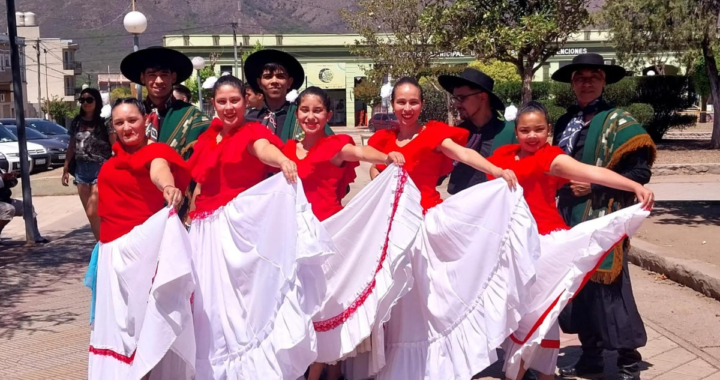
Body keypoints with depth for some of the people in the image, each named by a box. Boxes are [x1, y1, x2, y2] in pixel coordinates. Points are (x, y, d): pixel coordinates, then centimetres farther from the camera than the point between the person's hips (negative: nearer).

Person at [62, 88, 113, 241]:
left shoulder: (104, 122, -5)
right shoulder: (76, 122, 10)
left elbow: (115, 148, -7)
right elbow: (71, 146, 17)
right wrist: (65, 169, 15)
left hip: (101, 170, -6)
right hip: (81, 170, 6)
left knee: (93, 213, -10)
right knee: (91, 215, 7)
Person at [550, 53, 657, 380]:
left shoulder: (617, 121, -6)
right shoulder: (565, 123, 12)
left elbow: (640, 172, -12)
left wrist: (594, 185, -17)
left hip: (603, 221, -6)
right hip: (571, 218, 7)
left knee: (608, 291, -6)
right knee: (579, 288, 10)